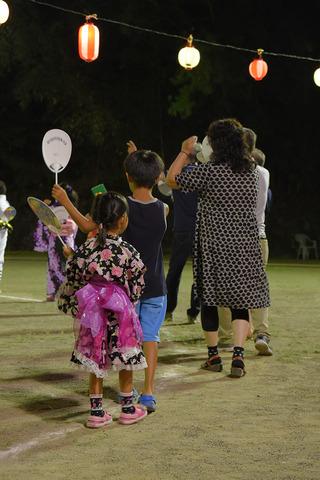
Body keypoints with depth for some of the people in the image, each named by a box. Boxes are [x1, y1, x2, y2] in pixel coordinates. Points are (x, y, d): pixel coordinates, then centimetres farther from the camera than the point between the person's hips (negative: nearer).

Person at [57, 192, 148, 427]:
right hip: (120, 314, -3)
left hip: (93, 312, 3)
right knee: (125, 362, 12)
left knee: (97, 363, 13)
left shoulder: (86, 248, -3)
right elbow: (137, 287, -2)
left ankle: (96, 411, 16)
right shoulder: (128, 251, -10)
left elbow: (73, 281, 4)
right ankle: (128, 409, 23)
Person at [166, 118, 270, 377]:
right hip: (245, 248, 4)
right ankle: (238, 355, -6)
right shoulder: (252, 173, 4)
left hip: (214, 249, -4)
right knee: (240, 301, 7)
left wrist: (185, 152, 8)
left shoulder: (210, 172, -13)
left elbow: (172, 179, -5)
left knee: (209, 299, 10)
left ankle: (214, 355, 17)